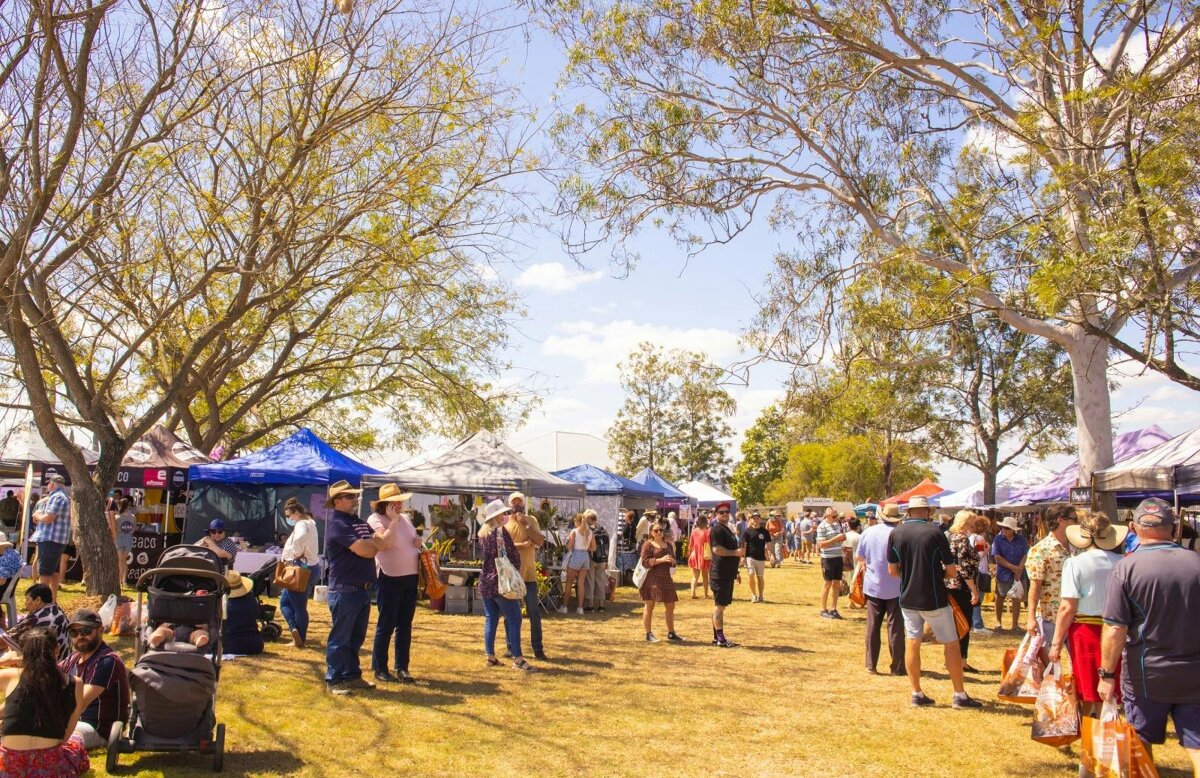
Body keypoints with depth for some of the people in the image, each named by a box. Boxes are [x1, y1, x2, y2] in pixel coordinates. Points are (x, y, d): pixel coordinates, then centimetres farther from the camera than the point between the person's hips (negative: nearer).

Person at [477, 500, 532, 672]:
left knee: (490, 619, 11)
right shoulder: (501, 531, -13)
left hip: (486, 581, 8)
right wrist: (516, 570, 4)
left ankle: (490, 656, 11)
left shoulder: (482, 532, 9)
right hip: (502, 581, -8)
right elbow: (512, 555, -12)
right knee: (514, 619, -3)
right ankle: (517, 658, -5)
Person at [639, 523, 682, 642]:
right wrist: (661, 560, -22)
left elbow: (673, 560, 21)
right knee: (649, 605, -2)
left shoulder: (668, 544, 15)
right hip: (651, 578, -6)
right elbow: (645, 562, -13)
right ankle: (648, 634, 6)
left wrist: (672, 561, -4)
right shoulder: (648, 544, -4)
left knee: (670, 606, 9)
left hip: (665, 578, 6)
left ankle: (671, 633, 20)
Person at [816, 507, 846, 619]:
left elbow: (842, 538, 22)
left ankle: (834, 609, 18)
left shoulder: (837, 523, 10)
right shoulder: (822, 526, -12)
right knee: (828, 583, -1)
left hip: (838, 557, 7)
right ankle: (823, 610, 8)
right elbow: (821, 544, -18)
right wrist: (836, 538, -22)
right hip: (828, 558, -7)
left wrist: (843, 538, -1)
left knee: (836, 583, 9)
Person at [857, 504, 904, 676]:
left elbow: (858, 556, 7)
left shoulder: (869, 532, -1)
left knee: (873, 626, 10)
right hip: (894, 587, -3)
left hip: (872, 586, 4)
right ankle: (897, 666, 8)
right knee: (895, 627, 5)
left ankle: (871, 665, 12)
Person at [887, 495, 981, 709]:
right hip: (934, 600, -4)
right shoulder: (935, 533, -12)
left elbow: (892, 570, 4)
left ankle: (917, 694, 14)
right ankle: (960, 695, 13)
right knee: (951, 645, 8)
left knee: (912, 644, 10)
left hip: (907, 599, 4)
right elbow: (952, 571, -8)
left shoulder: (896, 533, -2)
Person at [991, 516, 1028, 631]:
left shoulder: (1021, 540, -1)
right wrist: (1013, 567, -15)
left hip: (1018, 575, 1)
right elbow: (997, 557, -10)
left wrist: (1019, 570, -16)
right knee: (1000, 597, 12)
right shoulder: (998, 539, -5)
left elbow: (1025, 556, -5)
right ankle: (998, 621, 26)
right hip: (1003, 574, -1)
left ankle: (1015, 624, 10)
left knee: (1017, 598, 2)